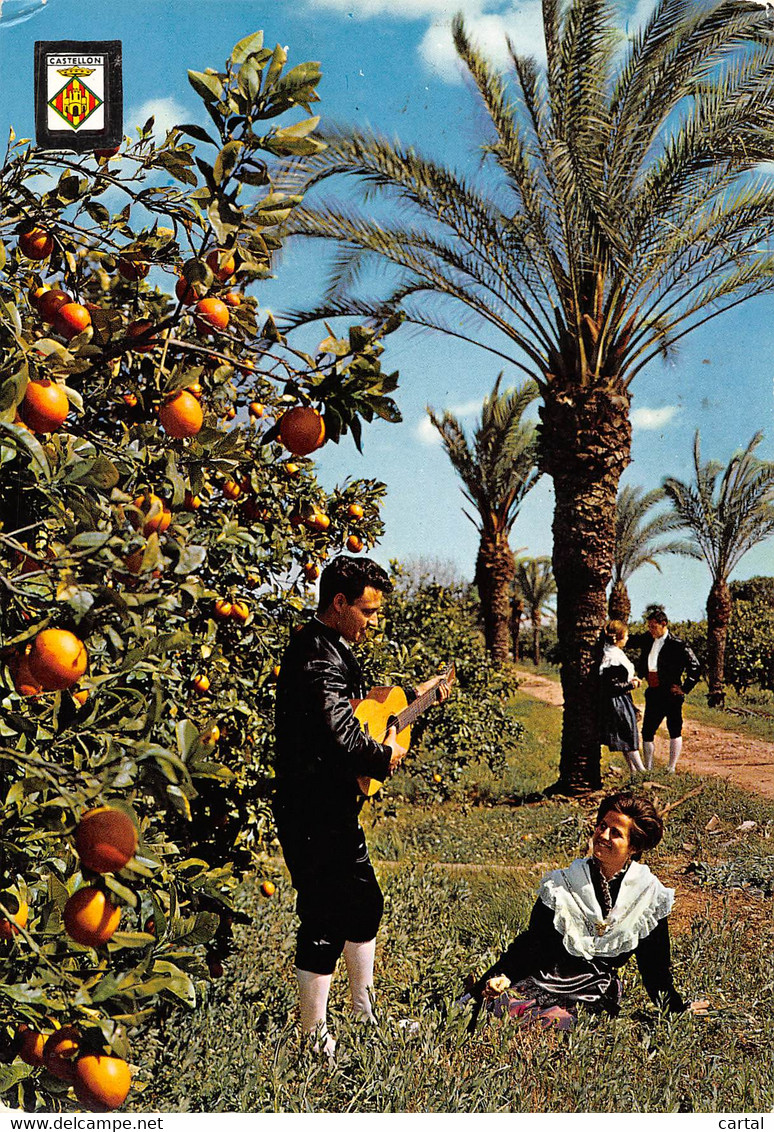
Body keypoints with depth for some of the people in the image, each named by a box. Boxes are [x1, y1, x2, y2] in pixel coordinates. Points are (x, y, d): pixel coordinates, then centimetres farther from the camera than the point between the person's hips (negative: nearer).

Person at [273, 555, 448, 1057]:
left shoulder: (330, 648, 12)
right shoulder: (319, 654, -22)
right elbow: (341, 732, -35)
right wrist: (385, 757, -18)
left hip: (335, 808, 11)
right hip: (315, 813, -11)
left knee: (364, 901, 22)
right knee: (325, 921, -2)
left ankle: (365, 1010, 39)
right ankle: (316, 1037, 12)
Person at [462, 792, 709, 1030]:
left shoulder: (650, 895, 3)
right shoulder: (561, 885, 1)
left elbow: (654, 964, 12)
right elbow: (530, 943, 1)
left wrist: (678, 1011, 5)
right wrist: (501, 977, -14)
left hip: (595, 996, 0)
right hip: (543, 981, 0)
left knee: (558, 1021, -32)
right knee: (503, 1005, -30)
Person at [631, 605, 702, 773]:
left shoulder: (677, 645, -13)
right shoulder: (647, 640, 6)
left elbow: (695, 668, -11)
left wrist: (685, 689, -10)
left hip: (671, 694, -6)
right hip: (653, 693, 6)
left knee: (674, 731, 6)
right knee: (647, 732, 7)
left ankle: (671, 769, 12)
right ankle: (647, 769, 15)